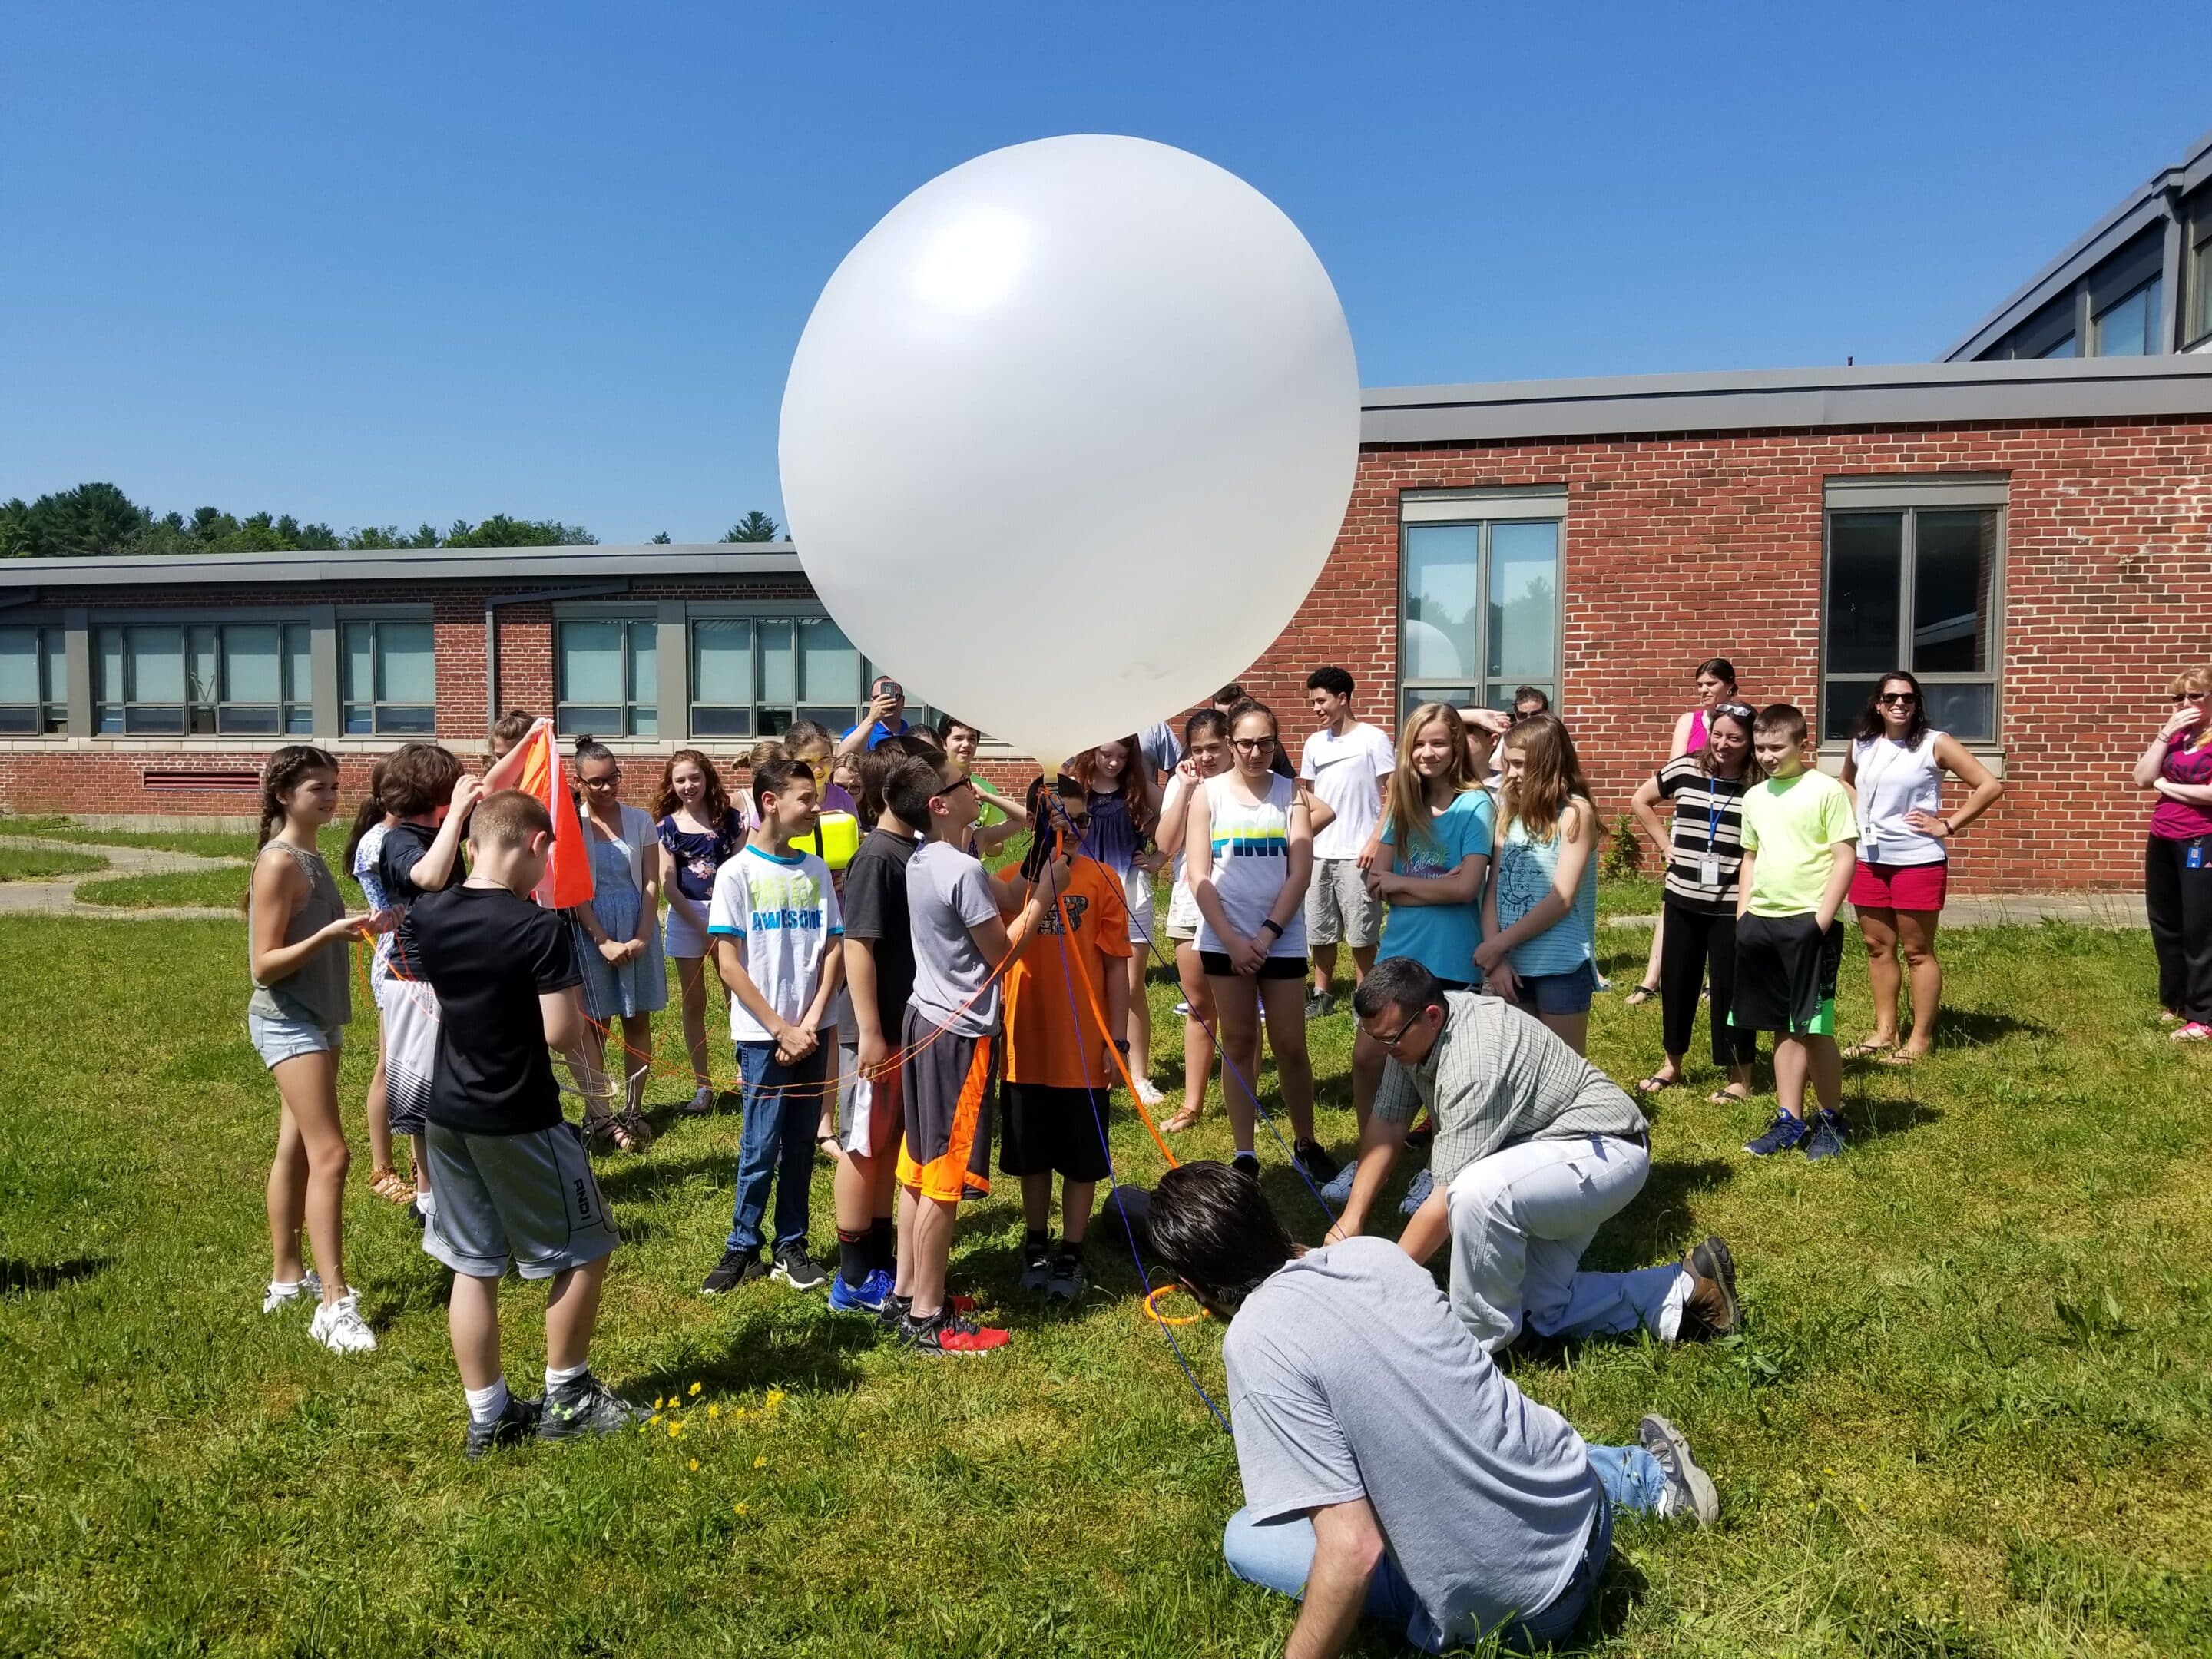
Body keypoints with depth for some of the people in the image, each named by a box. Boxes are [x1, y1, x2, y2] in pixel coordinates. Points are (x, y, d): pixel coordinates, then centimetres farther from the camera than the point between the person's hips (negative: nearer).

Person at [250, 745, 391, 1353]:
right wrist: (329, 933, -31)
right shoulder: (279, 863, -17)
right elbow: (264, 964, -20)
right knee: (329, 1155, -12)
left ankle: (286, 1276, 27)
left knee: (297, 1148, 16)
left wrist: (358, 929, 7)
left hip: (316, 1019, 9)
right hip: (288, 1022, -9)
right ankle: (334, 1303, -9)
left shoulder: (309, 857, 10)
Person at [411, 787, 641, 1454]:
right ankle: (566, 1399, 21)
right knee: (583, 1250, 12)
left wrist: (459, 811, 27)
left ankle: (488, 1416, 24)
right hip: (520, 1120, -6)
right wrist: (578, 1011, -2)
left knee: (473, 1266, 15)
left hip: (448, 1114, 7)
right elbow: (563, 1034, -24)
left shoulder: (428, 916, -4)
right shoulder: (542, 928, -22)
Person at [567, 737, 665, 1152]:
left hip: (638, 929, 2)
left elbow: (652, 884, 1)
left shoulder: (640, 820, 2)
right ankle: (600, 1115, 5)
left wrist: (641, 937, -10)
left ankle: (633, 1111, 14)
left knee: (638, 1020, 6)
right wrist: (604, 941, -14)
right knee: (594, 1024, 3)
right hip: (591, 931, -2)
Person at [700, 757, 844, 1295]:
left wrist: (812, 1022, -7)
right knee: (761, 1146, 1)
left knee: (800, 1143, 10)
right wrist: (783, 1029, -11)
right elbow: (729, 965, -8)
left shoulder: (817, 870, 6)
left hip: (813, 1030, 4)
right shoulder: (737, 873, -6)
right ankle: (743, 1248, 17)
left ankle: (791, 1245, 21)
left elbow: (834, 949, 6)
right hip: (762, 1034, -4)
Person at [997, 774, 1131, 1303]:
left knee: (1081, 1157, 10)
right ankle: (1035, 1246, 34)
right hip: (1026, 1044, 1)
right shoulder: (1008, 881, -2)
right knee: (1032, 1154, 16)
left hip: (1084, 1047, -1)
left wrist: (1118, 1040, -5)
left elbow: (1115, 965, -3)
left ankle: (1070, 1256, 25)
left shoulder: (1101, 880, -5)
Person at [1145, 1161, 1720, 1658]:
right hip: (1582, 1512, 6)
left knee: (1245, 1539, 4)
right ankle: (1647, 1473, 32)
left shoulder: (1256, 1344, -22)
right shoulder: (1374, 1251, -1)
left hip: (1510, 1603, -6)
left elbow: (1352, 1548, -26)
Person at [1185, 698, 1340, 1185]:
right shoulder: (1208, 793, 0)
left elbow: (1301, 872, -4)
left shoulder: (1290, 793, 1)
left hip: (1283, 939, 0)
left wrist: (1267, 934, -11)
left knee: (1290, 1045, 5)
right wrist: (1232, 941, -10)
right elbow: (1198, 875, -4)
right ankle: (1244, 1154, 14)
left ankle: (1306, 1143, 22)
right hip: (1224, 939, 0)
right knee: (1237, 1044, 7)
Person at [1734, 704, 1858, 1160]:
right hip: (1761, 922, 6)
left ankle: (1831, 1119, 16)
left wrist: (1822, 918, -14)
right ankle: (1790, 1122, 18)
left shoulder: (1825, 790, -7)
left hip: (1807, 923, -6)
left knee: (1814, 1028, -1)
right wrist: (1742, 916, 13)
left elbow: (1846, 857, -9)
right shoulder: (1755, 797, 12)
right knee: (1783, 1027, 11)